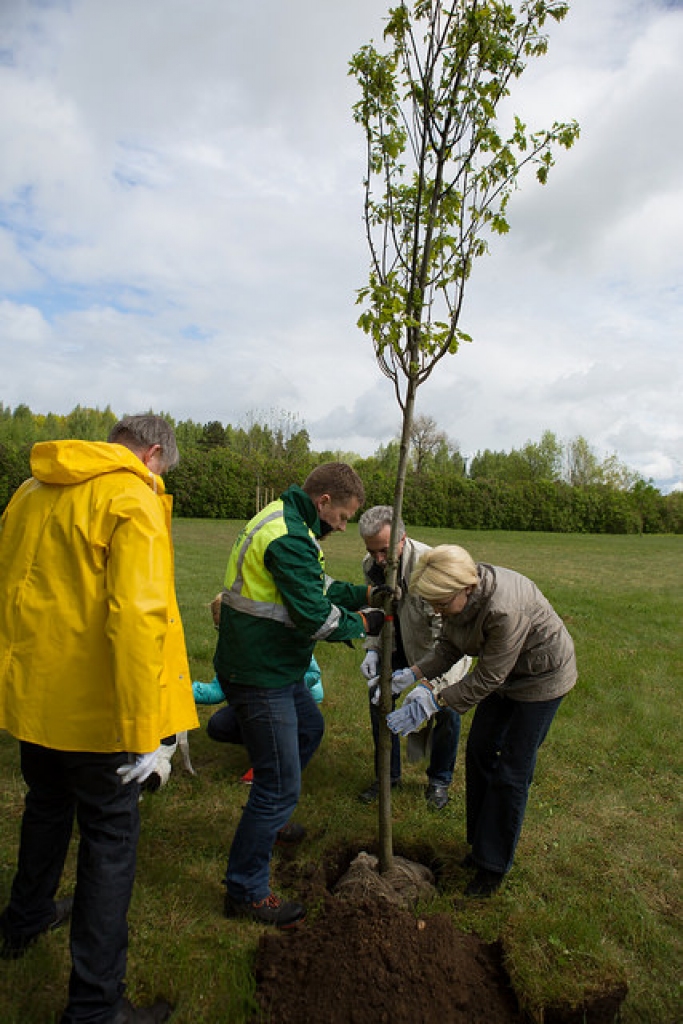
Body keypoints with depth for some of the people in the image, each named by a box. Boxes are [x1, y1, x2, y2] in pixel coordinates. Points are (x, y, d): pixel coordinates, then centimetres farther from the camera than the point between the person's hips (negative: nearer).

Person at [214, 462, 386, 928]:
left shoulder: (287, 521, 9)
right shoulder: (289, 537, -25)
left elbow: (317, 588, 17)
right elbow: (317, 618, -26)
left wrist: (366, 594, 7)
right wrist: (362, 624, -8)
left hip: (275, 665, 11)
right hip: (258, 675, -11)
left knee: (309, 727, 31)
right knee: (281, 784, -2)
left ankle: (270, 818, 49)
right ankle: (246, 891, 16)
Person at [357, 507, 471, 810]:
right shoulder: (370, 565, -14)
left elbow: (446, 629, -37)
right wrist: (372, 650, -10)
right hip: (399, 642, 5)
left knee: (446, 709, -7)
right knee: (379, 698, 0)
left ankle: (439, 780, 21)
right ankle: (388, 775, 22)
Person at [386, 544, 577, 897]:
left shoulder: (505, 609, -41)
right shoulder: (458, 592, -17)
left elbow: (487, 679, -31)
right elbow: (449, 646, -4)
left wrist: (434, 701, -28)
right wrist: (415, 673, -18)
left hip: (542, 676, -8)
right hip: (505, 672, 8)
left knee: (511, 771, 0)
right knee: (480, 749, 13)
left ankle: (494, 864, 19)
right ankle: (482, 842, 33)